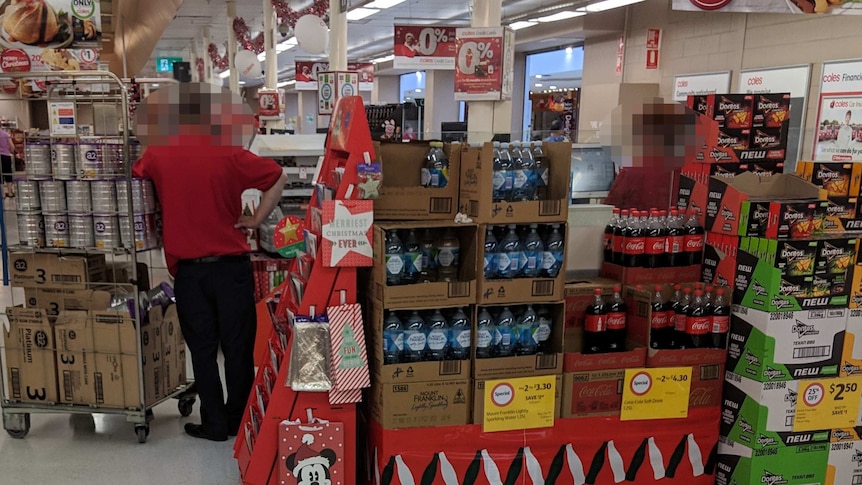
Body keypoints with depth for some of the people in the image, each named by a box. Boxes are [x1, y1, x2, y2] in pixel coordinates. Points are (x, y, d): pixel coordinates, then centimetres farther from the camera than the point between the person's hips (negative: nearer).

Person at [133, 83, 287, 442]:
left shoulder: (157, 154, -1)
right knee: (238, 346, 11)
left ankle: (214, 423, 17)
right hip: (231, 265, -1)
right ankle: (238, 420, 22)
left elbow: (136, 175, 17)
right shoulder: (229, 155, -7)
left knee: (202, 349, 12)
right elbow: (278, 179, -1)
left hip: (188, 268, 1)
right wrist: (256, 220, 3)